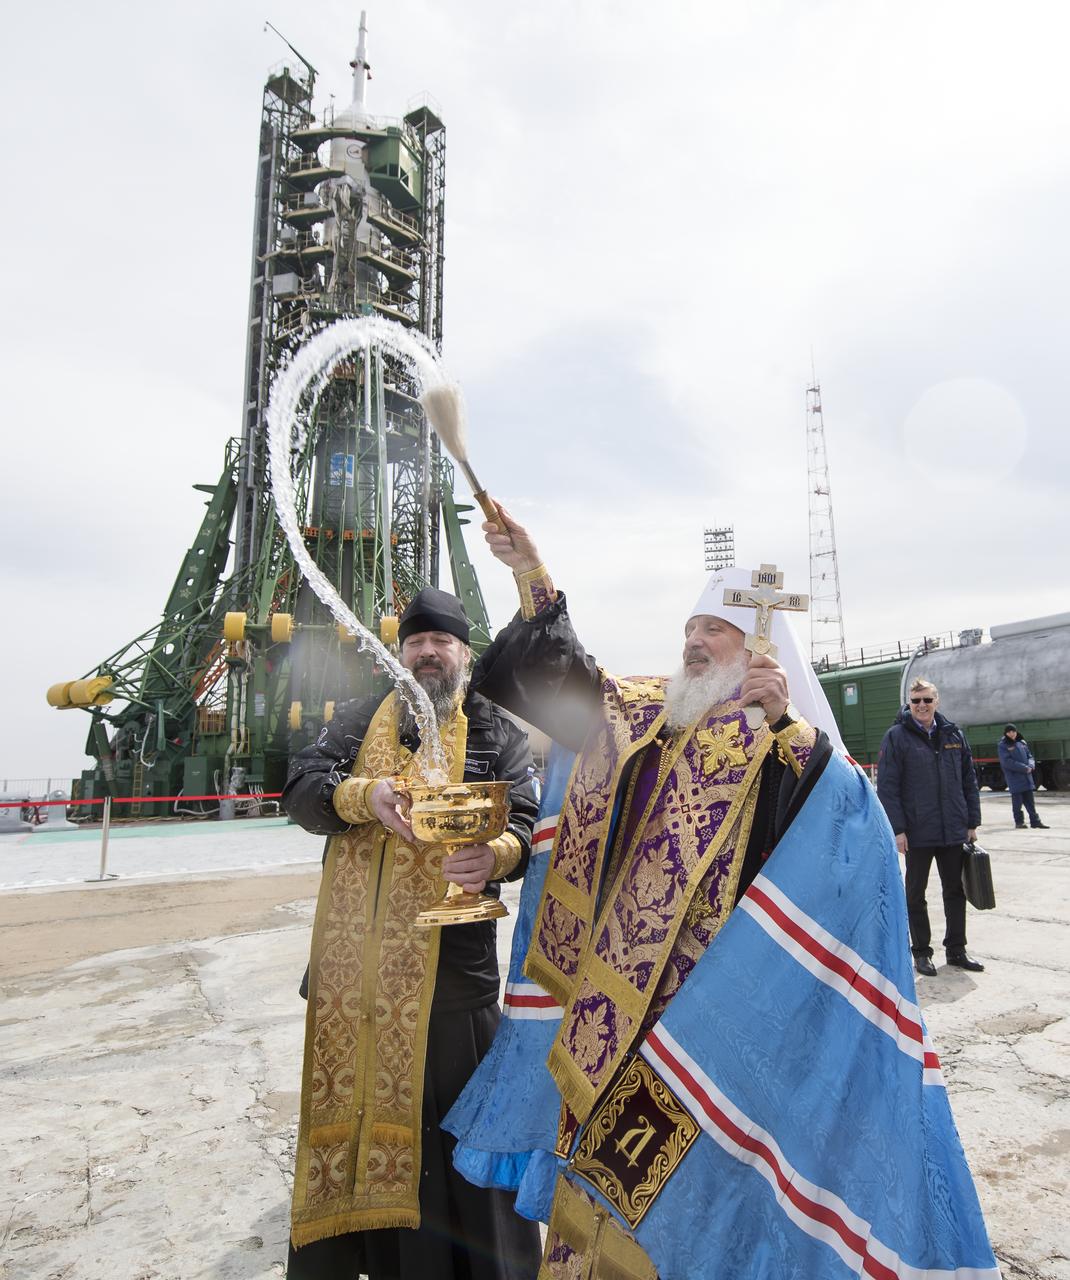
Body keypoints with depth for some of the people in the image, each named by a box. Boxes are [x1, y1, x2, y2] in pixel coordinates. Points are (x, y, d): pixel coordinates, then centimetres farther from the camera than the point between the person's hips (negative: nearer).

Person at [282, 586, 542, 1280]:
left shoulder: (499, 733, 3)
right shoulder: (359, 721, 11)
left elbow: (529, 821, -8)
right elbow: (300, 789, 0)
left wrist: (497, 855, -31)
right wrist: (364, 794, -19)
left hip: (452, 957, -2)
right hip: (354, 957, 3)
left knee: (456, 1109, 6)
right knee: (348, 1102, 15)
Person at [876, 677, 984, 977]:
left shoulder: (953, 735, 6)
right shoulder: (897, 737, -7)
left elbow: (969, 781, 11)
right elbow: (887, 787, -10)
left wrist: (972, 822, 7)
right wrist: (897, 829, -14)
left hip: (954, 831, 4)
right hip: (917, 833, -4)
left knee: (956, 891, 14)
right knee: (916, 894, 8)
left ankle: (956, 950, 29)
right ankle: (921, 952, 21)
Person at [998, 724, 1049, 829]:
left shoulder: (1022, 742, 12)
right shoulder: (1002, 745, -7)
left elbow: (1029, 755, 14)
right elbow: (1007, 762, -14)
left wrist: (1031, 765, -8)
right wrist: (1025, 768, -17)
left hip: (1026, 776, 5)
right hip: (1014, 777, -5)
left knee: (1029, 800, 10)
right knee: (1017, 800, 1)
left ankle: (1035, 820, 16)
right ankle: (1019, 821, 11)